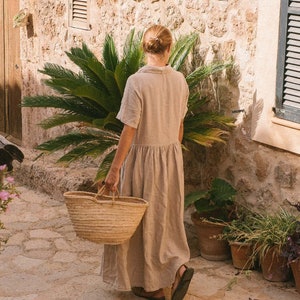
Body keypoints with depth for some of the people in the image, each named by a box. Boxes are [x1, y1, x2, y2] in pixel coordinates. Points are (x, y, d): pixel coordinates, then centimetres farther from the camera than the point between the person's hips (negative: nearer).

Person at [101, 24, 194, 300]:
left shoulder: (137, 82, -19)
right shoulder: (179, 81, -2)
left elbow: (130, 130, -19)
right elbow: (179, 125, 9)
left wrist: (115, 169, -13)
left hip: (143, 158, -5)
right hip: (172, 156, 5)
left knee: (145, 219, 8)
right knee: (165, 215, 21)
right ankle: (177, 267, 13)